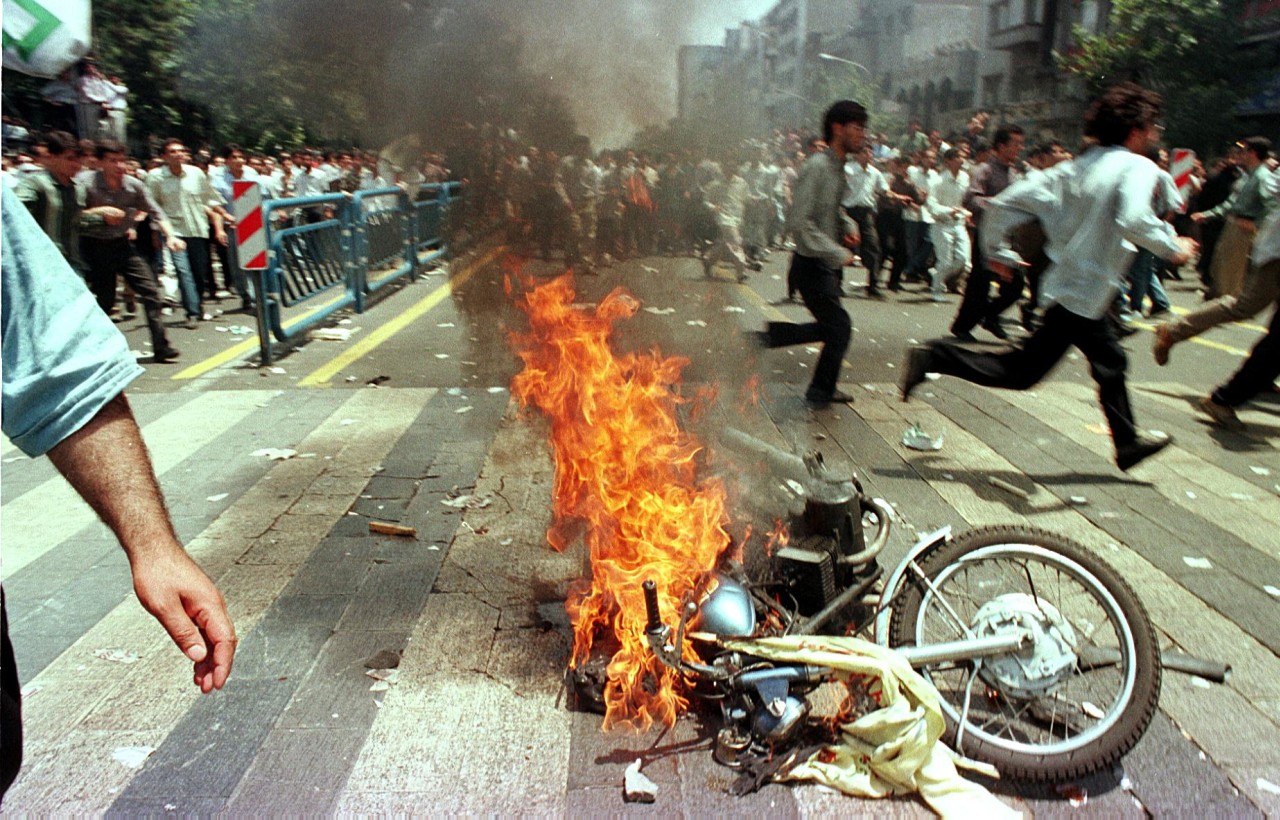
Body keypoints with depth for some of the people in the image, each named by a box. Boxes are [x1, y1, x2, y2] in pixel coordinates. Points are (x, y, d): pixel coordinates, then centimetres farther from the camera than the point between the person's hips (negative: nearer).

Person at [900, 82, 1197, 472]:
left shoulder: (1075, 167, 10)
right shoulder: (1138, 167, -10)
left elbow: (1004, 203, 4)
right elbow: (1134, 221, -31)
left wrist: (998, 252, 12)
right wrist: (1172, 247, -14)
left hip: (1064, 282, 9)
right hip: (1083, 294, -9)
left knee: (1109, 362, 22)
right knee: (1021, 371, -3)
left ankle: (1128, 440, 35)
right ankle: (935, 357, -6)